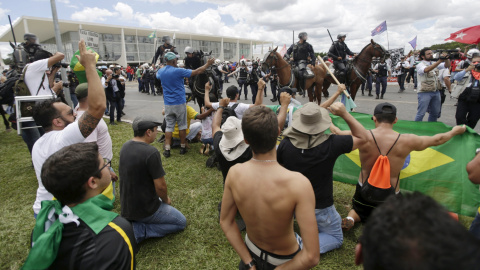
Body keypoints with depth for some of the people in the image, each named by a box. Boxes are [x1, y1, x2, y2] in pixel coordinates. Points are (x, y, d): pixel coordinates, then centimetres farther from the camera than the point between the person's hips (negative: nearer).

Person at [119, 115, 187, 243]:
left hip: (126, 207, 8)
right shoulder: (151, 152, -27)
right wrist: (166, 199, 0)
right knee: (181, 222, 9)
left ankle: (131, 223, 10)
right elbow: (160, 186, -24)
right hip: (145, 210, -8)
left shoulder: (125, 146, -1)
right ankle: (138, 230, -5)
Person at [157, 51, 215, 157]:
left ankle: (167, 150, 5)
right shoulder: (178, 71, -15)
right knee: (182, 126, 9)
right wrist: (208, 64, -2)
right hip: (180, 103, -4)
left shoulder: (161, 71, 3)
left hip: (168, 104, 4)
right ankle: (182, 147, 17)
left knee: (169, 126, 8)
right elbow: (197, 72, -12)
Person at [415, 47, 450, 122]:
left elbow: (447, 66, 5)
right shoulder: (420, 65, -8)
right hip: (425, 92, -7)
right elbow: (426, 69, -29)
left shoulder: (434, 63, 13)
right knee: (421, 113, -7)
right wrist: (439, 61, -35)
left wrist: (446, 58, -14)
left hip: (436, 92, 7)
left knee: (435, 113, 15)